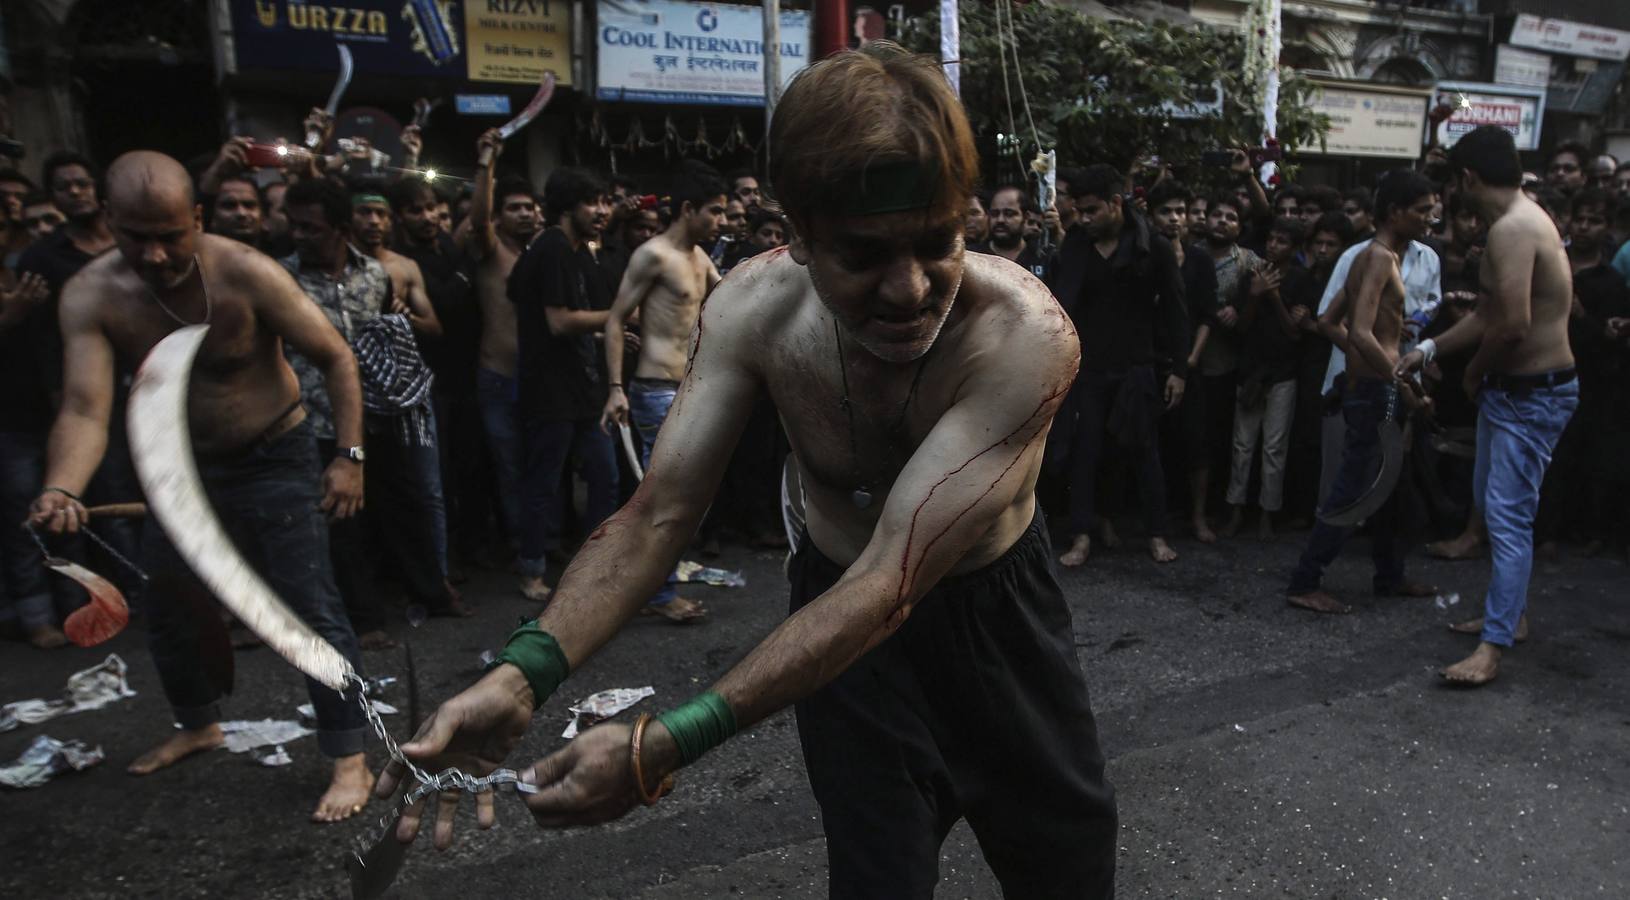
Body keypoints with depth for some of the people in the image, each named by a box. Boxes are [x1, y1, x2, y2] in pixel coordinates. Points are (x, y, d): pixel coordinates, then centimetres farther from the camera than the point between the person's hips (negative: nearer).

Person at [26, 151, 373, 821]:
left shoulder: (247, 274, -23)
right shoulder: (91, 295, -15)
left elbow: (336, 359, -16)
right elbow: (85, 408, -23)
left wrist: (350, 457, -21)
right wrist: (61, 490, -42)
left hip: (274, 460, -5)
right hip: (181, 466, 5)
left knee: (311, 609, -9)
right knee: (167, 609, 19)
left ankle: (350, 761, 2)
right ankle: (198, 725, 45)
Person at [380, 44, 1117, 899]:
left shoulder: (1026, 334, -34)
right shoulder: (753, 307, -23)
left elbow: (894, 580, -38)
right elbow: (657, 513, -21)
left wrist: (667, 745, -43)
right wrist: (520, 676, -37)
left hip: (997, 606, 0)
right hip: (838, 611, 1)